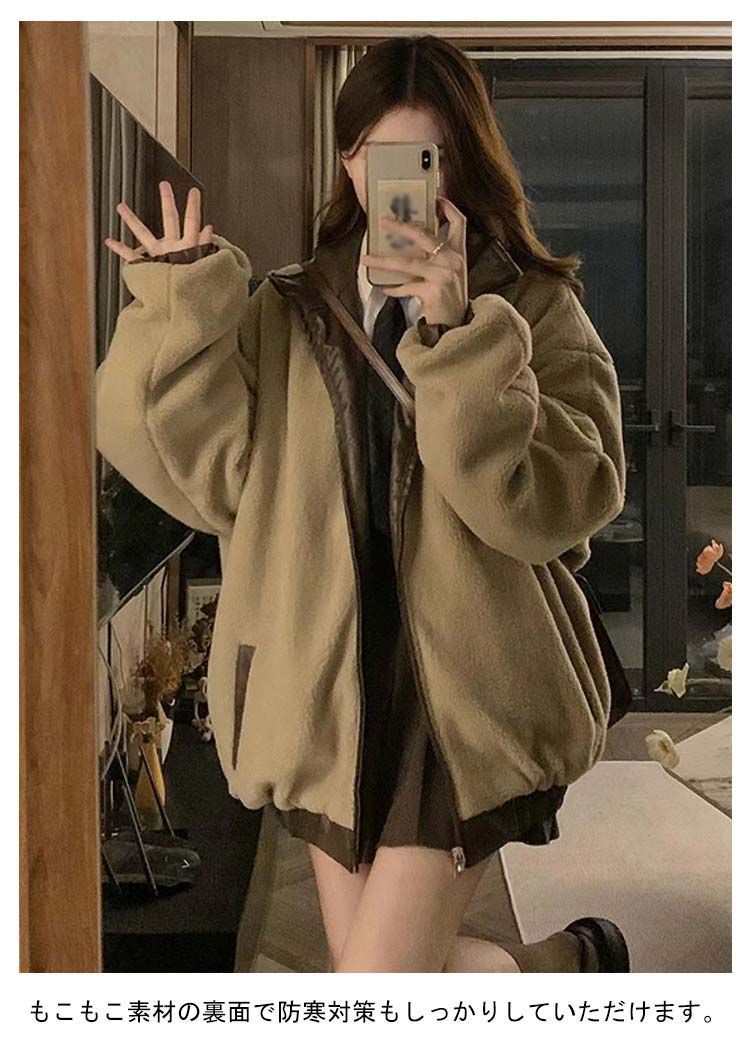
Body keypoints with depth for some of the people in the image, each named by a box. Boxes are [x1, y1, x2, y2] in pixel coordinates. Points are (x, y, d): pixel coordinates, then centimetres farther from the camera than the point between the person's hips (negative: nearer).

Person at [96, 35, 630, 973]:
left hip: (466, 695, -4)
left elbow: (557, 503, -17)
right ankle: (569, 963, 44)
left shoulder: (535, 310, -3)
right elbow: (215, 478, -4)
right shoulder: (286, 313, 6)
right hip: (330, 692, 4)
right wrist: (179, 317, -12)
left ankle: (574, 959, 26)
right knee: (385, 963, 14)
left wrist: (457, 335, -25)